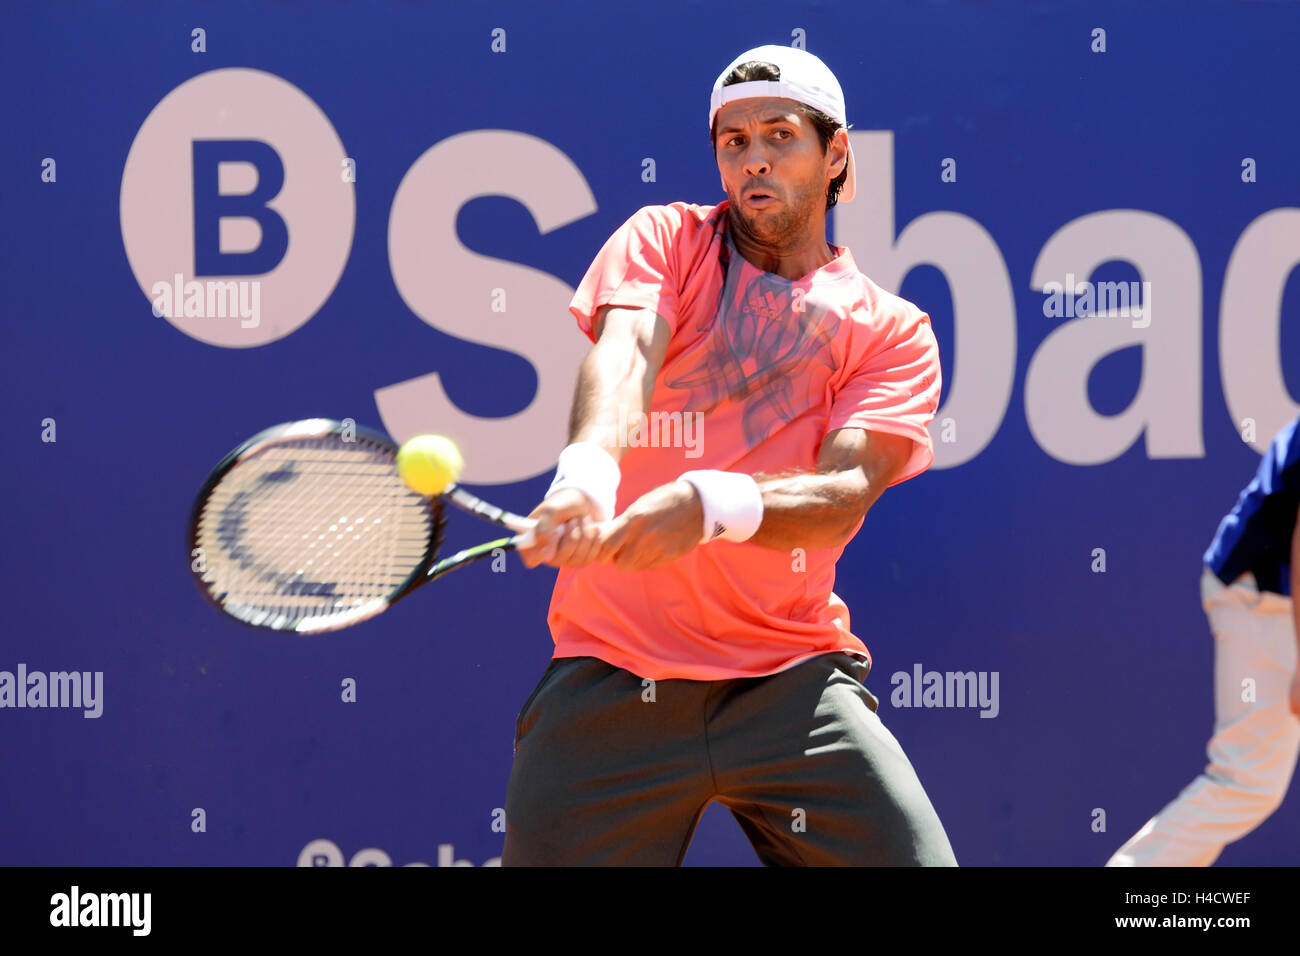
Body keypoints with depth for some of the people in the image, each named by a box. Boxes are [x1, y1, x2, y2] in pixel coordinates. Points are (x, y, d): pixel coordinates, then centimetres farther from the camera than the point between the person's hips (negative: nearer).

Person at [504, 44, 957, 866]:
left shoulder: (892, 330, 6)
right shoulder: (665, 240, 8)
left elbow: (842, 498, -10)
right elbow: (624, 349, -13)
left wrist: (710, 505, -31)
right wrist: (587, 468, -36)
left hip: (792, 682, 0)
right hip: (610, 678, 0)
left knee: (915, 857, -13)